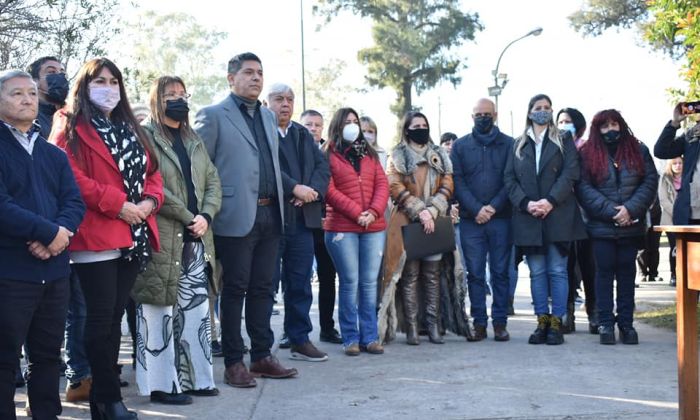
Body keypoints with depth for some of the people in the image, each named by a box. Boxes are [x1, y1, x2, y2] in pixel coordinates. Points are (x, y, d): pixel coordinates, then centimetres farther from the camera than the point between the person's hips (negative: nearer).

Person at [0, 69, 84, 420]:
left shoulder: (54, 155, 16)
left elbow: (74, 203, 6)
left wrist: (58, 235, -14)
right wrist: (49, 232, -17)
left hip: (54, 270, 6)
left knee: (48, 354, 13)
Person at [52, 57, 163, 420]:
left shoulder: (130, 128, 20)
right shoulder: (71, 127, -3)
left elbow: (151, 170, 18)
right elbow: (71, 177, -15)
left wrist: (150, 201, -3)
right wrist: (116, 204, -18)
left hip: (133, 237, 7)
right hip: (96, 236, -7)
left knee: (115, 317, 11)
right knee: (102, 318, -4)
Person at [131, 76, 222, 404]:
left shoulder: (193, 140, 18)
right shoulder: (145, 136, -4)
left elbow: (212, 181, 13)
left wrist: (206, 216, -5)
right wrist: (188, 217, -13)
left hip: (196, 239, 7)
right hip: (160, 239, -7)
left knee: (196, 310, 9)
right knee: (160, 312, -3)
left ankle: (195, 377, 17)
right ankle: (161, 384, 3)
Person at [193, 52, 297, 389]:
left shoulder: (268, 117, 18)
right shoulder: (213, 115, -3)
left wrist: (279, 203, 15)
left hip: (269, 215, 6)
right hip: (237, 218, -6)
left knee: (262, 288, 11)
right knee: (234, 290, 0)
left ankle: (262, 356, 20)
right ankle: (233, 363, 8)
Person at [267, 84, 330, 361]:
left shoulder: (304, 135, 17)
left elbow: (323, 165, 8)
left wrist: (313, 190, -9)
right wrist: (295, 188, -21)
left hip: (302, 218, 6)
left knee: (300, 284, 11)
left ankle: (300, 340, 20)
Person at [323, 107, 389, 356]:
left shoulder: (369, 154, 17)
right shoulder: (328, 155, 3)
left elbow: (382, 184, 9)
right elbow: (329, 190, -6)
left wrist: (374, 211, -8)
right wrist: (357, 213, -12)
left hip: (374, 227, 4)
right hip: (342, 228, -4)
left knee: (370, 283, 4)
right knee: (350, 283, -3)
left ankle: (370, 337, 9)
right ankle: (351, 338, 3)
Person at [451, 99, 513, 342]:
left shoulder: (509, 144, 7)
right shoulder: (460, 146, 10)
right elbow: (457, 181, 2)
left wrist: (493, 207, -12)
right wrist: (476, 209, -10)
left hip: (501, 219, -1)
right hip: (471, 219, 1)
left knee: (501, 272, 2)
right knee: (475, 273, 2)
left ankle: (500, 322, 7)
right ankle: (479, 323, 8)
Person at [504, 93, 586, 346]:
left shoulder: (563, 141, 9)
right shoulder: (519, 144, 15)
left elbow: (570, 173, -3)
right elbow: (509, 178, 7)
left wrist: (550, 201, -15)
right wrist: (525, 203, -9)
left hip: (558, 214, -2)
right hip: (528, 216, 2)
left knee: (557, 270, -3)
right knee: (537, 272, 4)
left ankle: (556, 323, 0)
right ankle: (542, 322, 8)